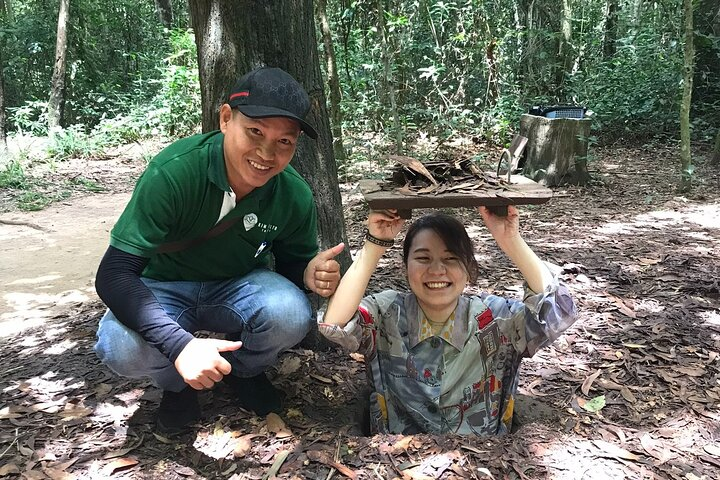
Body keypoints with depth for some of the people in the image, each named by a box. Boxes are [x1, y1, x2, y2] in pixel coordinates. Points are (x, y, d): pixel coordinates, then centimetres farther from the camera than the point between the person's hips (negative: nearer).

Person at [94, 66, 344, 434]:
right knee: (121, 347, -33)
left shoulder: (295, 196, -18)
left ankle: (243, 370, 6)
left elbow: (292, 264, -1)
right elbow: (113, 275, -30)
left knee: (292, 313, -30)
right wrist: (180, 345, -44)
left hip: (240, 286, 2)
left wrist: (309, 274, -28)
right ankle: (177, 384, 5)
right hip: (166, 289, -1)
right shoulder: (173, 172, -29)